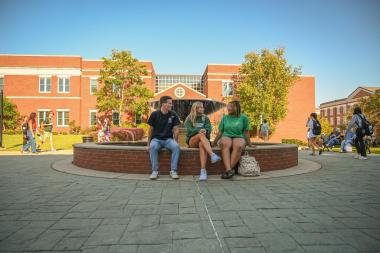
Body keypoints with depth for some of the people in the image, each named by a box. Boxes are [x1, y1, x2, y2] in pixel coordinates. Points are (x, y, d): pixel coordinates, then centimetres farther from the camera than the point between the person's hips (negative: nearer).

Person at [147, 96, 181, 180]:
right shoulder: (154, 114, -4)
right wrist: (148, 143, 3)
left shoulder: (173, 114, 1)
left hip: (168, 139, 1)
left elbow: (175, 130, 4)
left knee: (176, 147, -30)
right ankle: (154, 171, -23)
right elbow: (150, 129, 4)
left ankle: (173, 171, -20)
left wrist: (176, 142, -3)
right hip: (156, 139, -1)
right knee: (153, 147, -35)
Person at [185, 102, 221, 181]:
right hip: (192, 140, -1)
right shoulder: (189, 119, 11)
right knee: (201, 135, -34)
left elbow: (209, 128, 1)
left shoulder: (205, 118, 17)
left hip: (204, 140, 1)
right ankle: (212, 155, -55)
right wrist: (199, 131, -24)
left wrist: (205, 131, -23)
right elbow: (189, 130, -6)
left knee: (202, 145, -36)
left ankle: (203, 170, -51)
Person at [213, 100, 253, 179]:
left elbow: (246, 132, 9)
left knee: (238, 146, -38)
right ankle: (229, 170, -47)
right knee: (225, 144, -37)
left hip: (239, 137, -1)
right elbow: (220, 132, 15)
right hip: (226, 137, 1)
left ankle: (228, 170, -37)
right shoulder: (225, 118, 13)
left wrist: (249, 144, 9)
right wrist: (214, 143, 15)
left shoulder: (243, 117, 6)